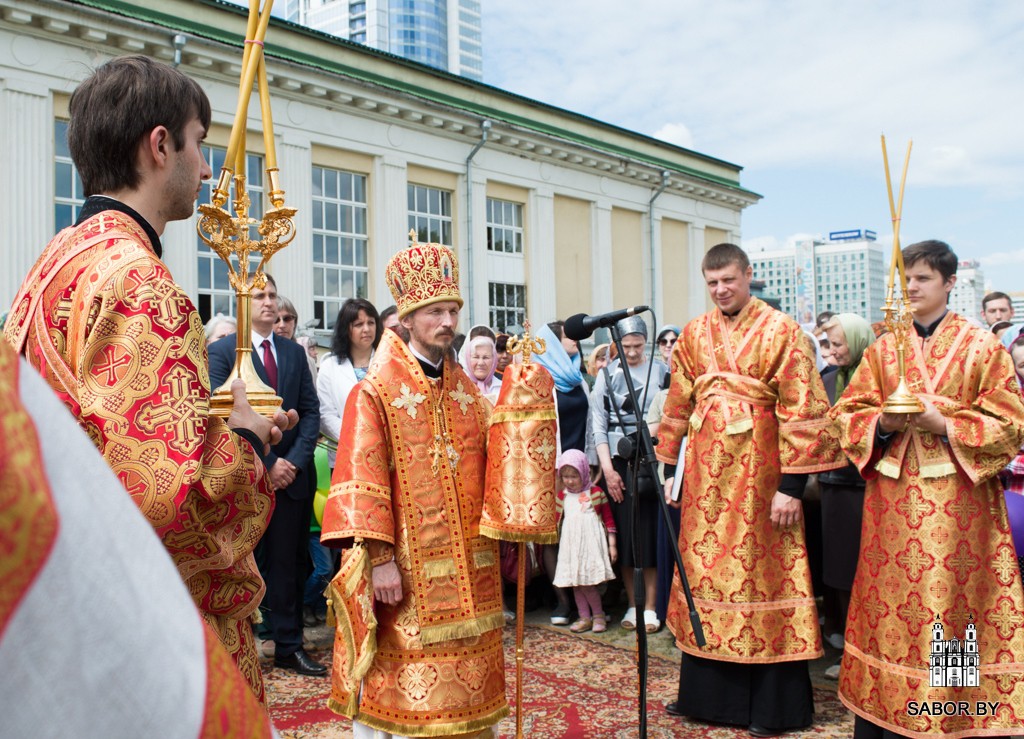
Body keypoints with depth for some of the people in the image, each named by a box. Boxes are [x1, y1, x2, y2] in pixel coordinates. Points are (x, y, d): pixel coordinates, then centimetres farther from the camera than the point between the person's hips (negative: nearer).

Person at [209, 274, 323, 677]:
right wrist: (265, 463, -13)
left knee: (288, 564, 8)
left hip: (291, 474, 4)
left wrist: (294, 461, -5)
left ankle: (289, 646, 17)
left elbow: (310, 411, 8)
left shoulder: (295, 352, 12)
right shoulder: (221, 351, -2)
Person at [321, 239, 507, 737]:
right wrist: (379, 558, -18)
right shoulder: (375, 393, -8)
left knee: (466, 676, 14)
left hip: (468, 565, 6)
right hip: (409, 569, -5)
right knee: (403, 688, 4)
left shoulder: (467, 390, 10)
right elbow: (362, 482, -13)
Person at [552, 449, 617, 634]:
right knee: (575, 581, 6)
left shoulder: (596, 493, -1)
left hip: (591, 542, -4)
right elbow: (556, 521, 16)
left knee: (587, 581, -10)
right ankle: (584, 617, 15)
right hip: (570, 544, 5)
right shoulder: (561, 496, 9)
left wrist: (612, 545, 1)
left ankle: (598, 614, 8)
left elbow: (608, 519, 2)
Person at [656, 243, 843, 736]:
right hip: (706, 470, 5)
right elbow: (678, 405, 12)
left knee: (760, 576, 3)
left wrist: (791, 485, -15)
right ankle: (706, 691, 26)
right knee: (706, 571, 11)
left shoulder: (780, 331, -5)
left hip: (757, 468, -4)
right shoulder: (694, 335, 9)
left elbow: (800, 411, -10)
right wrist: (670, 469, 9)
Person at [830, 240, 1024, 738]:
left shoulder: (982, 347, 1)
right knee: (889, 607, 6)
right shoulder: (883, 348, 10)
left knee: (952, 610, 0)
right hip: (892, 499, 3)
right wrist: (882, 423, -11)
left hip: (957, 498, -3)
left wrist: (944, 425, -16)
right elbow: (847, 412, 9)